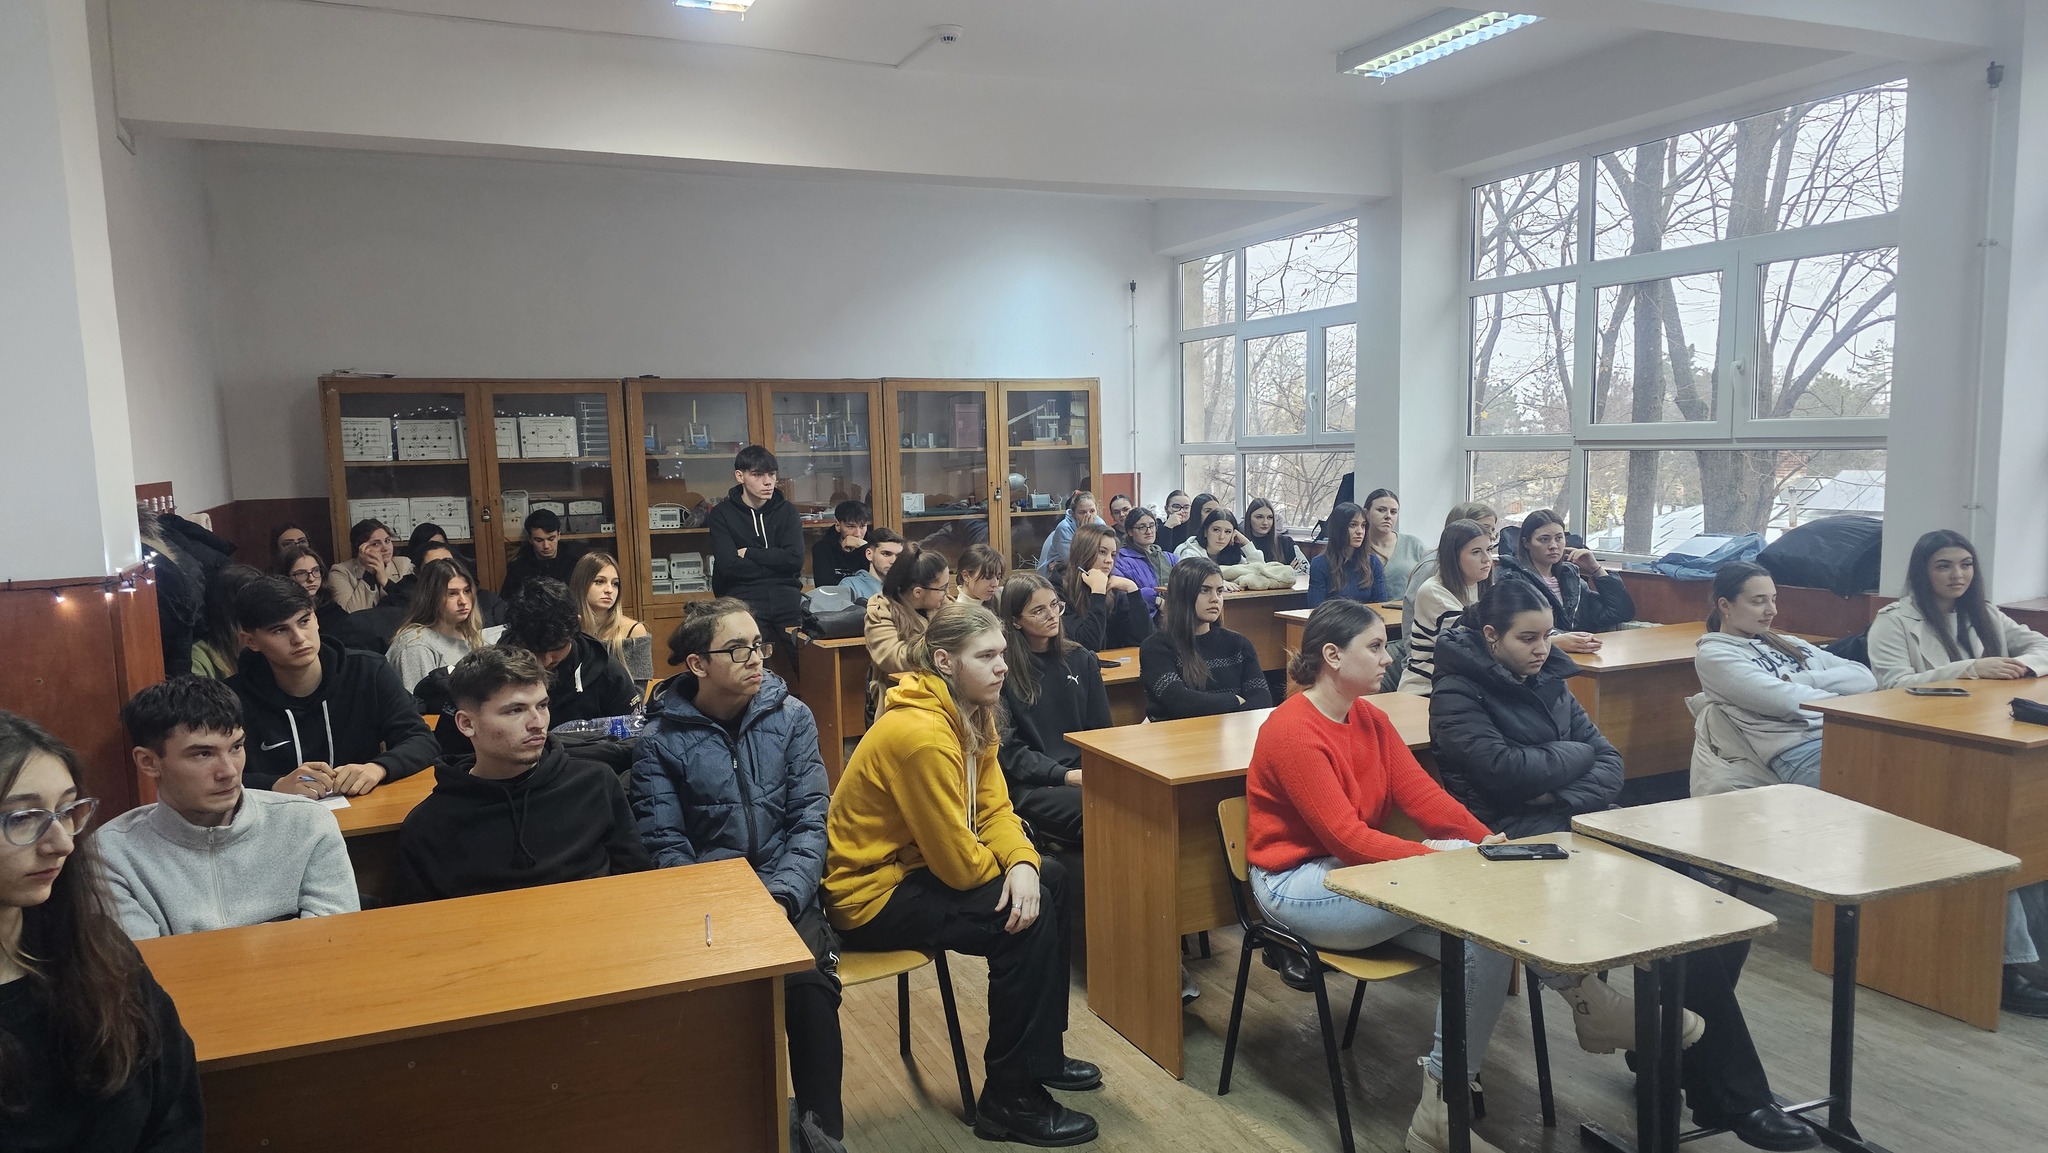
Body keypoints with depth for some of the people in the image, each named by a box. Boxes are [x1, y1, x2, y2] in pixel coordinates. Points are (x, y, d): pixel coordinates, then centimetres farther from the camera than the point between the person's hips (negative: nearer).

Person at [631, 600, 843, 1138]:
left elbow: (810, 819, -1)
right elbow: (667, 849, -6)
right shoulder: (661, 740, -1)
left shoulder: (790, 716, 3)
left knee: (809, 984, -28)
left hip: (786, 893, 1)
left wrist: (781, 896, -16)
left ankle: (823, 1127, -9)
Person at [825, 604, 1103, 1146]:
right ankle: (1010, 1100, -3)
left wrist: (1023, 862, -19)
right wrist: (1009, 874, -6)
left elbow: (994, 808, 1)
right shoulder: (921, 732, -30)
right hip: (871, 894, -10)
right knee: (1026, 921, -18)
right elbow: (958, 861, -26)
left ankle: (1041, 1054, 23)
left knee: (1049, 878, 9)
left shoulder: (972, 714, 0)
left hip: (916, 864, 10)